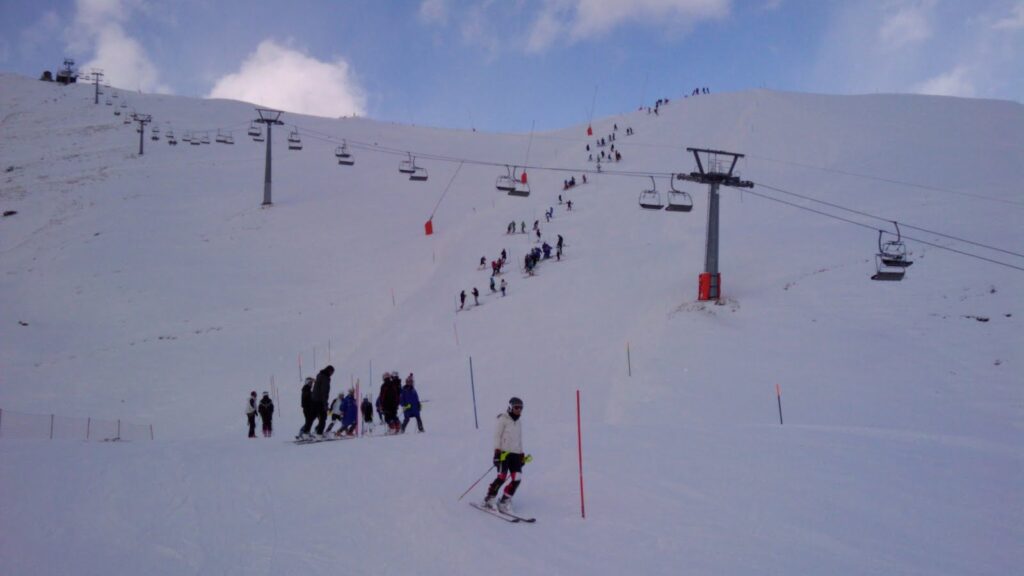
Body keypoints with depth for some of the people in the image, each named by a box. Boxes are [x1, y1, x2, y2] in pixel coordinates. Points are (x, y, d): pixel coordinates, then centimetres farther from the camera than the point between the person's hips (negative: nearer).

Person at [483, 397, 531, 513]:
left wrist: (522, 455, 21)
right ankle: (489, 498, 0)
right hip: (504, 453, -7)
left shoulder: (519, 422, 20)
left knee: (516, 479, -6)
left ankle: (504, 501, 3)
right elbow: (497, 436, -6)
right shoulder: (503, 419, -1)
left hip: (516, 454, 7)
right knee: (502, 477, -16)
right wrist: (497, 451, -14)